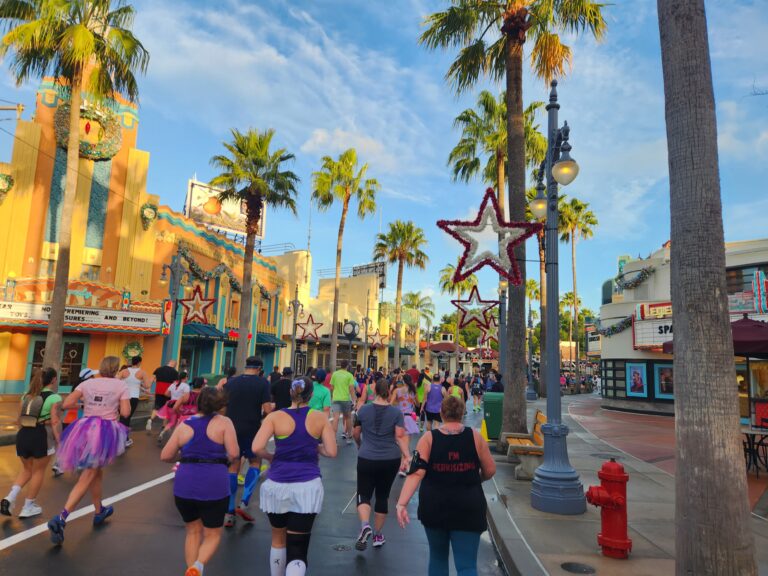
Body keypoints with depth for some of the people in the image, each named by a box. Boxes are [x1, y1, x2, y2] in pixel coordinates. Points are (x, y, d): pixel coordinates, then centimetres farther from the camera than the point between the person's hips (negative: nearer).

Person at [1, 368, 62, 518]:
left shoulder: (27, 395, 13)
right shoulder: (54, 398, -8)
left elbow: (20, 419, 17)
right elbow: (55, 423, -13)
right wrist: (59, 443, -9)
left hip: (23, 435, 6)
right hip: (41, 436, -6)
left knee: (26, 469, 24)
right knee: (38, 471, 11)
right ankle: (28, 507, 18)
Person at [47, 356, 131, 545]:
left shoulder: (88, 383, 7)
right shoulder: (121, 385, -2)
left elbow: (66, 404, -1)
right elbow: (125, 413, -8)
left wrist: (81, 402, 18)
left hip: (85, 429, 5)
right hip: (105, 432, -5)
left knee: (97, 472, 21)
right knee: (86, 479, -1)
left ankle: (99, 512, 36)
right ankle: (61, 518, -16)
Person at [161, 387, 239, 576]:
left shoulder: (184, 425, 7)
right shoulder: (224, 422, -3)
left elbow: (165, 456, 8)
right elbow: (234, 454, -11)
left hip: (184, 485, 3)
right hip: (214, 486, -3)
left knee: (193, 532, 24)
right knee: (212, 535, 14)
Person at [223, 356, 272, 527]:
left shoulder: (231, 382, 6)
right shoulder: (262, 382, -6)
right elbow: (267, 410, -13)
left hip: (232, 430, 3)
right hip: (252, 430, -3)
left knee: (233, 467, 11)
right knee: (255, 463, 17)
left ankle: (229, 513, 12)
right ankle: (244, 503, 5)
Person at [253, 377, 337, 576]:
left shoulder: (275, 417, -4)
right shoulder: (320, 418, -1)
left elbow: (256, 448, -13)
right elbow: (331, 452, -3)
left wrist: (272, 457, 6)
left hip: (277, 485, 1)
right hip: (307, 487, -1)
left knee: (278, 539, 24)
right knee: (298, 548, 1)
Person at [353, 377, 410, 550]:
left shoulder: (363, 410, -1)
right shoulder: (396, 412, -3)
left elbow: (356, 434, 10)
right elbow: (401, 436, -13)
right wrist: (406, 456, -14)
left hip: (367, 459, -1)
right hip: (390, 460, 1)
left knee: (364, 495, 7)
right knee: (382, 496, 16)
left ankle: (365, 525, -20)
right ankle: (378, 536, 26)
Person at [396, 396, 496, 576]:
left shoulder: (428, 438, -6)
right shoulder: (475, 436, -5)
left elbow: (416, 473, -17)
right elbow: (490, 471, 2)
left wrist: (401, 504, -21)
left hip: (434, 507, 1)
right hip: (468, 509, -1)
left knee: (438, 556, 23)